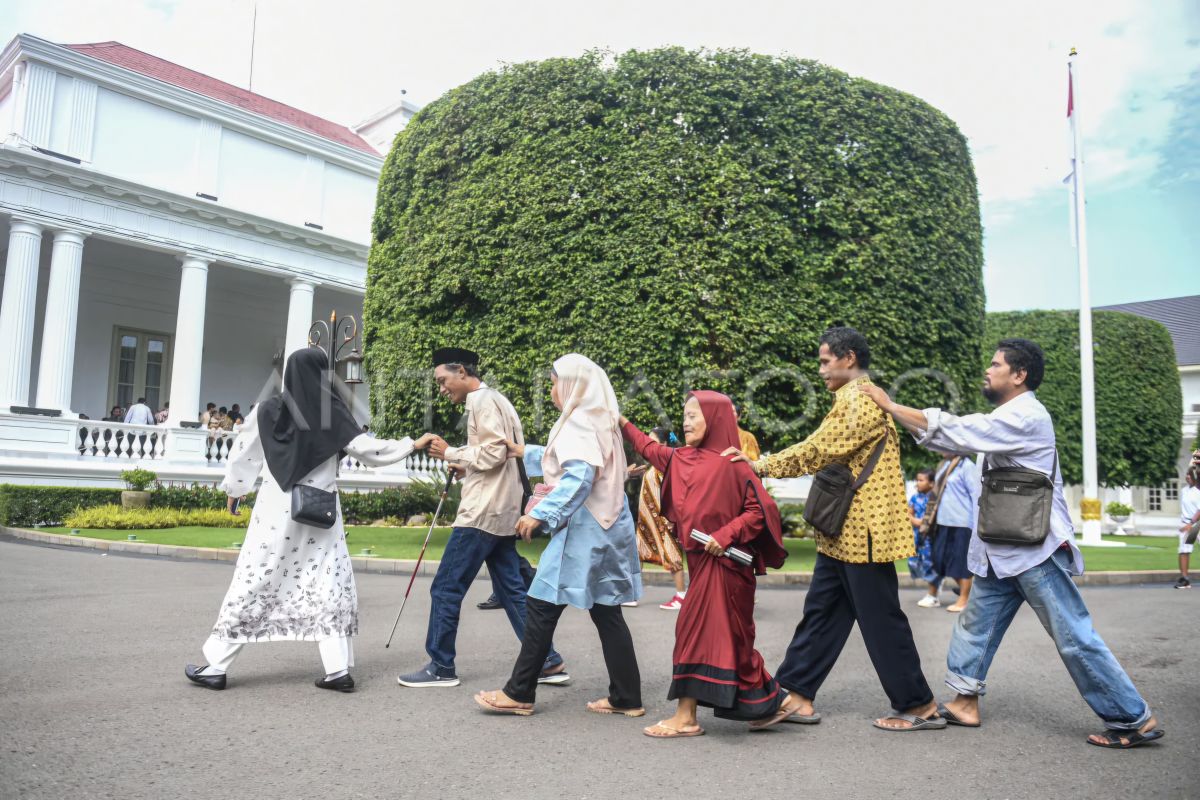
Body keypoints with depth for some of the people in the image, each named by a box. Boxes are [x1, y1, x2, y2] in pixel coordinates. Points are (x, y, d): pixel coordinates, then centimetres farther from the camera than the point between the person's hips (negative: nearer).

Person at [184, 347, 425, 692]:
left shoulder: (269, 410, -1)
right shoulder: (332, 413, -3)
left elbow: (243, 452, 9)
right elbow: (367, 449, -2)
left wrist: (234, 487, 25)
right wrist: (411, 444, 9)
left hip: (277, 510, 0)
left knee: (252, 584, 7)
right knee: (330, 587, 6)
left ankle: (216, 666, 14)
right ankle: (338, 670, 3)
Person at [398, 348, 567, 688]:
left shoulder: (483, 400, -10)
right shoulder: (493, 400, 20)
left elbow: (494, 453, -19)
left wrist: (451, 453, -10)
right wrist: (466, 468, 11)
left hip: (483, 513, -10)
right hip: (501, 511, 10)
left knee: (446, 588, -1)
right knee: (512, 589, 10)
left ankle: (441, 667, 9)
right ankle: (548, 662, 11)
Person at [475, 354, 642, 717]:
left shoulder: (578, 423, -12)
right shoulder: (600, 421, 17)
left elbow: (578, 477, -25)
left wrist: (539, 514, -25)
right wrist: (527, 452, 37)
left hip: (583, 529, -10)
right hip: (605, 527, 10)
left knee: (542, 606, -1)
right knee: (606, 611, 11)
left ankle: (519, 693, 8)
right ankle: (626, 697, 15)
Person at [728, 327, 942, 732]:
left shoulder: (860, 400, -16)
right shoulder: (853, 399, 18)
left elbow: (818, 451, -21)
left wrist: (761, 465, -12)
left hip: (863, 531, -11)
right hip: (844, 531, 11)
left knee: (881, 620, 0)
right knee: (821, 612, 11)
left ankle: (919, 706, 14)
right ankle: (797, 695, 17)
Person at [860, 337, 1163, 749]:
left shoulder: (1025, 416, -18)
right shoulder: (1008, 418, 15)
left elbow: (955, 432, -22)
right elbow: (958, 441, 10)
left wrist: (890, 406, -16)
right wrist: (895, 413, 1)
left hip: (1037, 550, -10)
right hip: (1005, 550, 10)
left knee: (1075, 638, -2)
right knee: (976, 623, 12)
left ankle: (1134, 719, 11)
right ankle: (965, 702, 20)